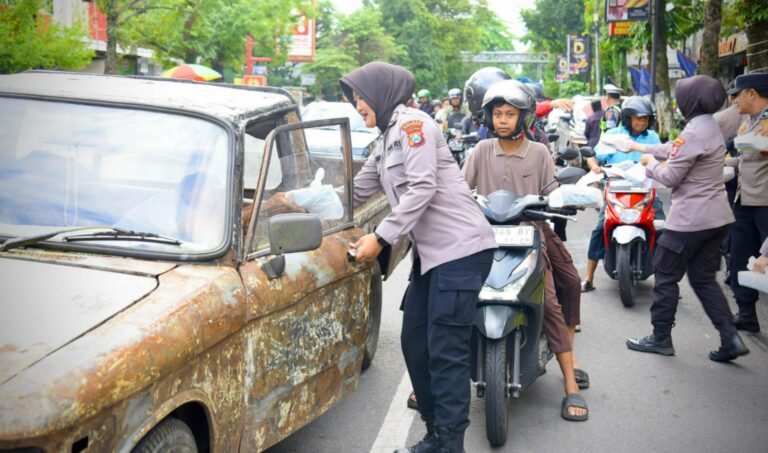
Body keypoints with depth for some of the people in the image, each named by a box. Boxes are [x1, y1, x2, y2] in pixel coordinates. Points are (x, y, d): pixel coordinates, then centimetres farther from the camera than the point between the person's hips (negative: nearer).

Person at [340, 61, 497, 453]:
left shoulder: (412, 123, -7)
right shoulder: (388, 141, 22)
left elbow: (422, 189, -16)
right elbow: (357, 191, 25)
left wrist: (381, 237, -16)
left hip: (460, 249, -10)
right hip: (431, 254, 10)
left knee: (445, 351, -9)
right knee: (415, 343, 9)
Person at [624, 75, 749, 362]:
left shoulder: (696, 131, -19)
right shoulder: (709, 126, 12)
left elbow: (670, 177, -17)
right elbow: (674, 150, 26)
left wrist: (650, 164, 3)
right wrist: (639, 147, 35)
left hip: (691, 219, -9)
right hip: (716, 217, 9)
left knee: (666, 275, 4)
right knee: (703, 278, 14)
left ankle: (661, 338, 14)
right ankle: (730, 339, 7)